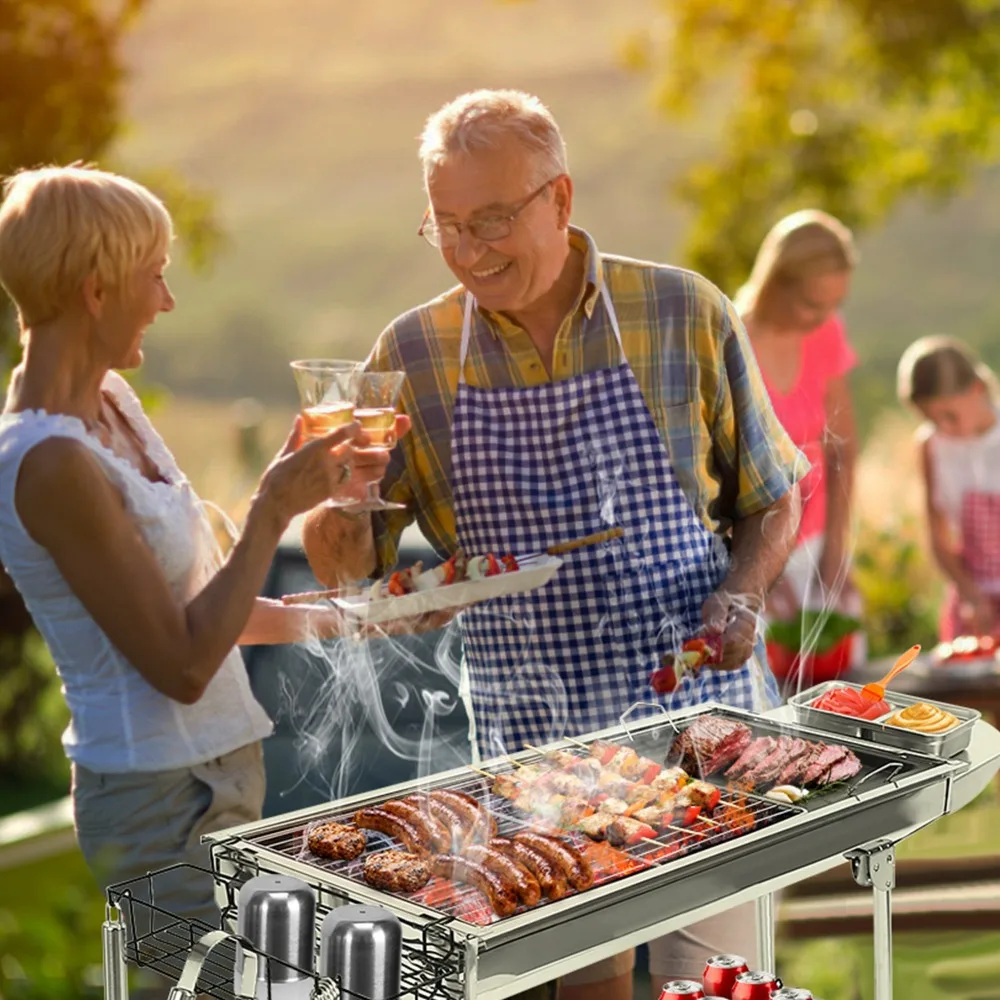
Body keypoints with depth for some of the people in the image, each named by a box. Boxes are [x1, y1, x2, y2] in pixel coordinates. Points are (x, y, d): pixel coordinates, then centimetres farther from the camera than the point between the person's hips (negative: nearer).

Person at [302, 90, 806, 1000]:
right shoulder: (413, 353, 0)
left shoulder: (685, 313, -4)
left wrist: (739, 596, -13)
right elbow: (353, 561, 3)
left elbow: (771, 498, 6)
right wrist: (329, 504, -20)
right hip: (532, 742, 2)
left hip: (697, 711, -1)